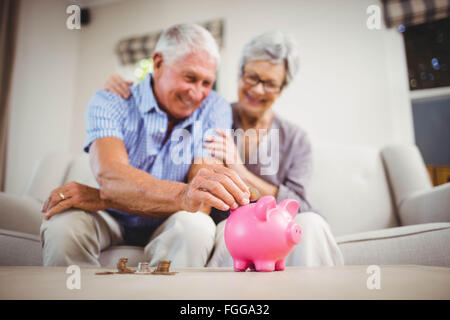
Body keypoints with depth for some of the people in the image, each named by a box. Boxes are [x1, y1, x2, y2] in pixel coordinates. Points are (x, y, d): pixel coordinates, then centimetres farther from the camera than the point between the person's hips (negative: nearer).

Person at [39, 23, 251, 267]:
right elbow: (110, 176, -31)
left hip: (170, 227, 0)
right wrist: (182, 195, -53)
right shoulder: (109, 103, -11)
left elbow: (201, 199, -21)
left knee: (196, 226, -33)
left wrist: (100, 198, -28)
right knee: (62, 224, -29)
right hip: (112, 222, 1)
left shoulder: (215, 110, -9)